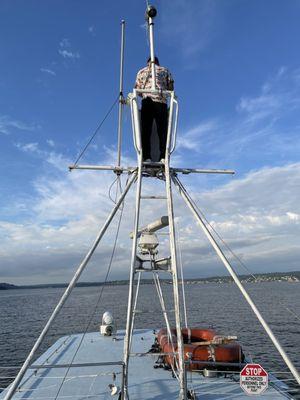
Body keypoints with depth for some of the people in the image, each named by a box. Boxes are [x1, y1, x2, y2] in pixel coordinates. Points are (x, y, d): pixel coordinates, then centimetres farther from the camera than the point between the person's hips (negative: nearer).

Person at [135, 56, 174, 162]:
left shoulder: (141, 72, 24)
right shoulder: (165, 71, 22)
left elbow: (137, 89, 18)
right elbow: (171, 88, 17)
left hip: (146, 101, 1)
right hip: (161, 101, 0)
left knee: (146, 130, -4)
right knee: (163, 130, -4)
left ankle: (147, 157, -14)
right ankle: (163, 157, -15)